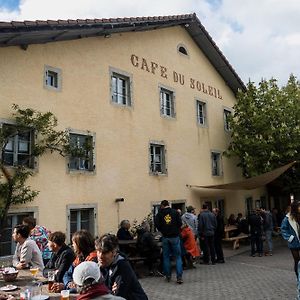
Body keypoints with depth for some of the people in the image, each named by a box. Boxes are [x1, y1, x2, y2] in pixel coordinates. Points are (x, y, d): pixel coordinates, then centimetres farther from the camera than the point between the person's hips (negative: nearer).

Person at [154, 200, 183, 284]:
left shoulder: (160, 213, -1)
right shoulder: (175, 212, -1)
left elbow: (157, 224, -4)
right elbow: (180, 223, -4)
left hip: (165, 237, 1)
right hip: (175, 237, -1)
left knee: (166, 256, 13)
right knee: (178, 256, 4)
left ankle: (168, 276, 18)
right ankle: (179, 277, -4)